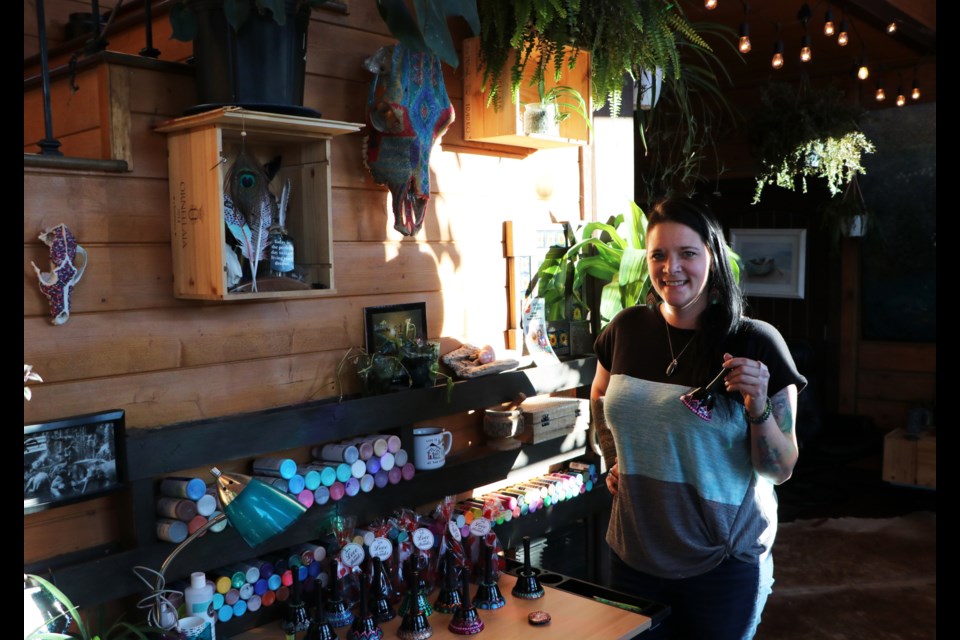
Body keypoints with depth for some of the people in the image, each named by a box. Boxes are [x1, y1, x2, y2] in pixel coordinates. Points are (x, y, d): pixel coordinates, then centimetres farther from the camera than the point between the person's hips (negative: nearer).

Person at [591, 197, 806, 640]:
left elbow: (780, 470, -10)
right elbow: (600, 398, 18)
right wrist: (613, 459, 5)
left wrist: (758, 407, -26)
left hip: (724, 564, -3)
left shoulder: (757, 344, -14)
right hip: (635, 554, 3)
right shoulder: (626, 329, -4)